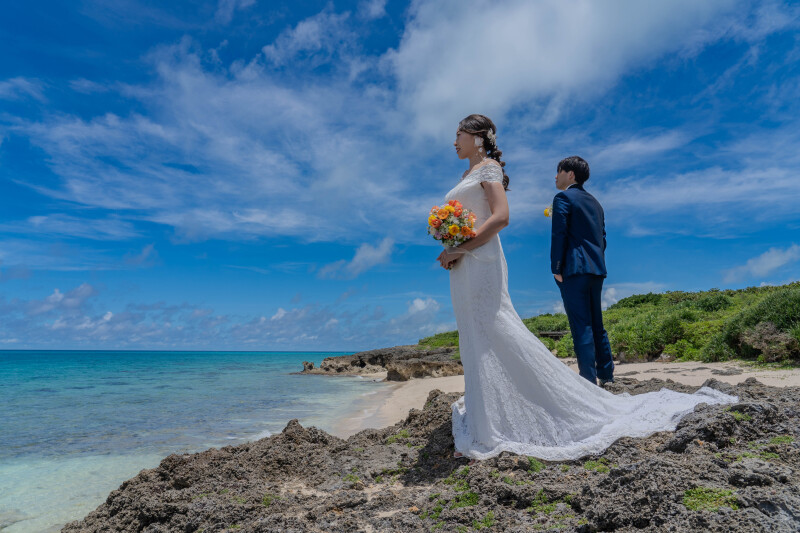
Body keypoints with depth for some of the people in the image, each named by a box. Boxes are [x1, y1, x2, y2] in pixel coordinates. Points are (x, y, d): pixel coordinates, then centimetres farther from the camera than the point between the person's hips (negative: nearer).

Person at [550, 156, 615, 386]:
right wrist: (596, 265, 20)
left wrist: (556, 268, -10)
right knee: (596, 324, 16)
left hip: (574, 269, -8)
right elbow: (602, 237, 20)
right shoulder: (594, 202, 21)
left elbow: (559, 234, -13)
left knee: (581, 326, -7)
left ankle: (589, 380, -5)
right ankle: (607, 375, 23)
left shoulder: (563, 197, -4)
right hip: (596, 269, 8)